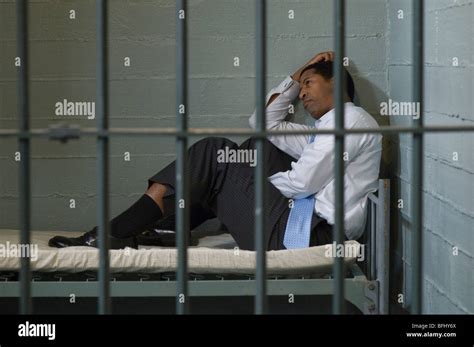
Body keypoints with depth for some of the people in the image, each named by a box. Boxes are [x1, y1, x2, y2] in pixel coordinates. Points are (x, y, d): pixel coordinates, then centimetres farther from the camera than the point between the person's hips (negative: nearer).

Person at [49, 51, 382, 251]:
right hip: (309, 229, 9)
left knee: (211, 155, -6)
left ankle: (113, 236, -10)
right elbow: (264, 122, 32)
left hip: (305, 233, -9)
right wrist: (297, 76, 27)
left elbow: (303, 183, -15)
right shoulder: (325, 134, 26)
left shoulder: (353, 119, -4)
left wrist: (256, 181, 3)